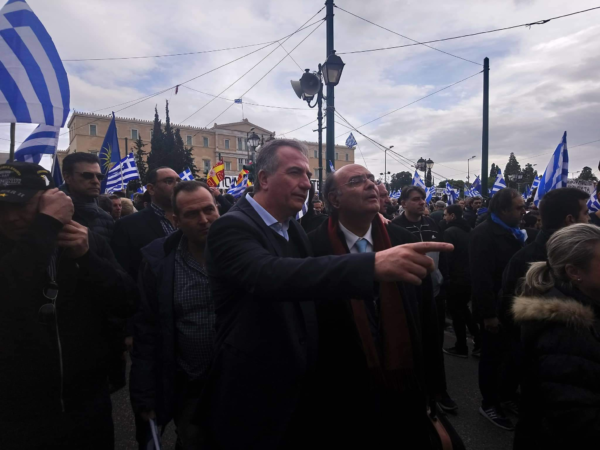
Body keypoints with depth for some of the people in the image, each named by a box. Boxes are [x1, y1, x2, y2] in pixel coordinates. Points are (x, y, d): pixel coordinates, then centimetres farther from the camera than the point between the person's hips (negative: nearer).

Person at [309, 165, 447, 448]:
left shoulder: (405, 242, -2)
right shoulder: (313, 249, -13)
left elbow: (426, 317, 4)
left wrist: (432, 384, 7)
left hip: (403, 390, 4)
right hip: (341, 395, -3)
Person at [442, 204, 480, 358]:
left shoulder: (449, 232, -16)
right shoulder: (469, 230, 9)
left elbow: (446, 256, -18)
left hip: (456, 277, -8)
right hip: (470, 276, 8)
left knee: (456, 311, 5)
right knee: (463, 308, 21)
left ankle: (461, 347, 14)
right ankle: (479, 342, 19)